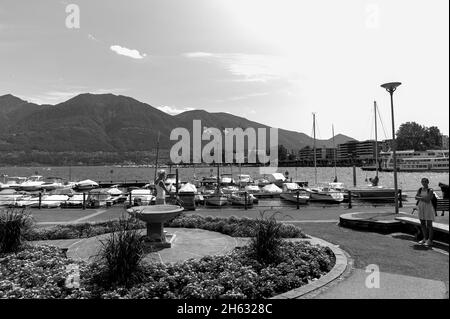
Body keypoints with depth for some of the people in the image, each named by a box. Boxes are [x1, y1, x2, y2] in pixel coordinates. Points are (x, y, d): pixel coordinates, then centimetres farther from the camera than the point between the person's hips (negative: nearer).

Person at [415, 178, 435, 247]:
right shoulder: (420, 189, 8)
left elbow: (428, 200, -16)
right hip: (421, 208, 5)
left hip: (428, 208, -5)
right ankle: (425, 238, 23)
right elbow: (416, 197, -4)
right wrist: (423, 198, -17)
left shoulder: (430, 190, -7)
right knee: (422, 224, 11)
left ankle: (430, 240, 5)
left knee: (429, 225, -2)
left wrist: (420, 197, -8)